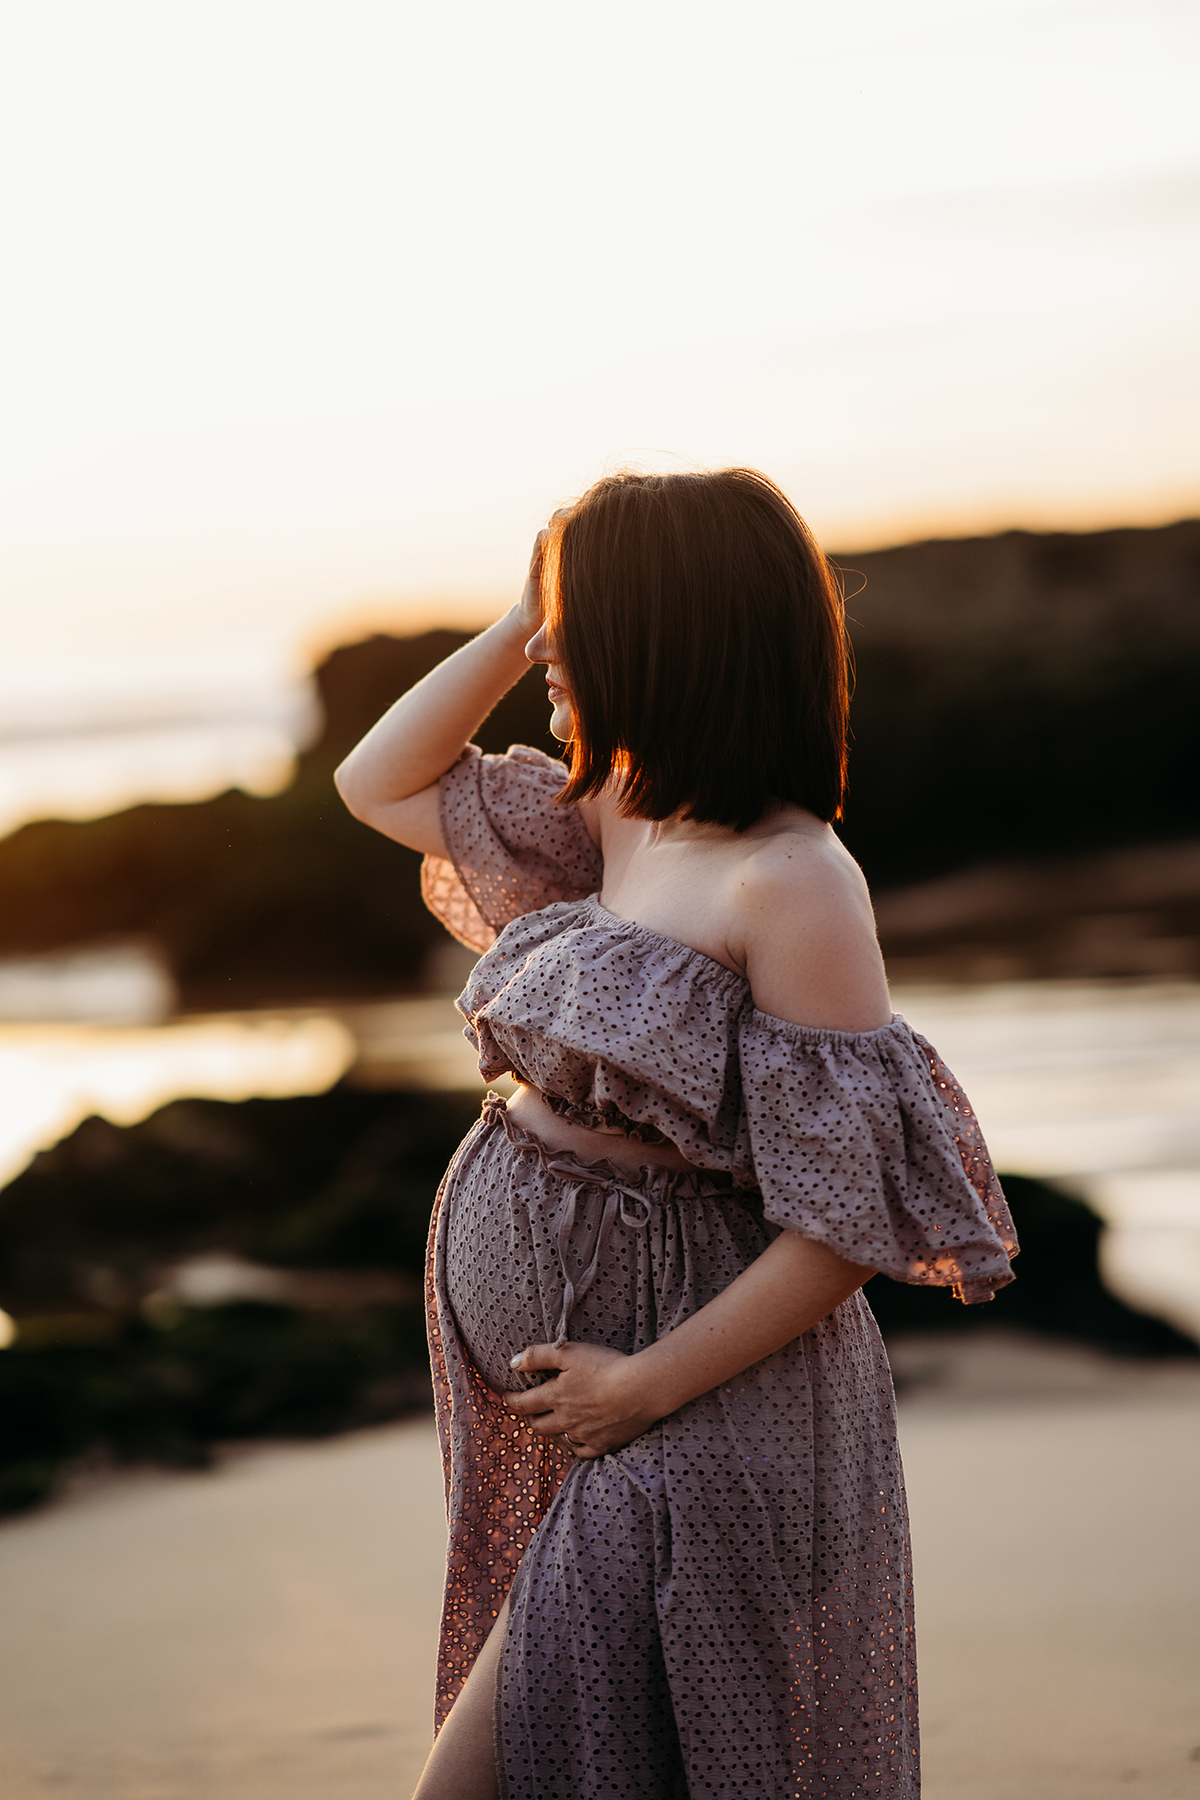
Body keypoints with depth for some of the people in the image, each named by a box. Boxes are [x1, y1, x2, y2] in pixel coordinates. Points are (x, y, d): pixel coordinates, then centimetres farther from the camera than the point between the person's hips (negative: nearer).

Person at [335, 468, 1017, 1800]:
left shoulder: (791, 879, -20)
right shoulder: (612, 821, 5)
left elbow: (853, 1216, -21)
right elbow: (379, 785, 18)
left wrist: (652, 1380, -18)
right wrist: (520, 623, 6)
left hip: (687, 1371, -8)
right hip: (523, 1329, 8)